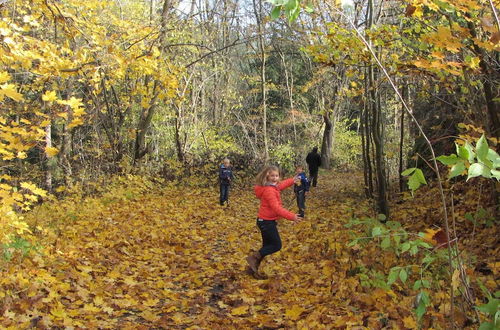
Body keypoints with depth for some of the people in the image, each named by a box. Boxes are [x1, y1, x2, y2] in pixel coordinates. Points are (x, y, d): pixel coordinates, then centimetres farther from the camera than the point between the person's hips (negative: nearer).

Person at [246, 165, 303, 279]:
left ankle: (254, 268, 20)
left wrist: (292, 181, 41)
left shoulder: (272, 186, 7)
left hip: (266, 220, 10)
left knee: (267, 246, 15)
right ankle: (253, 257, 0)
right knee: (276, 245, -2)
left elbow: (280, 185, 33)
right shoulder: (269, 190, -23)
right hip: (267, 221, -10)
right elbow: (276, 207, -30)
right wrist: (291, 216, -33)